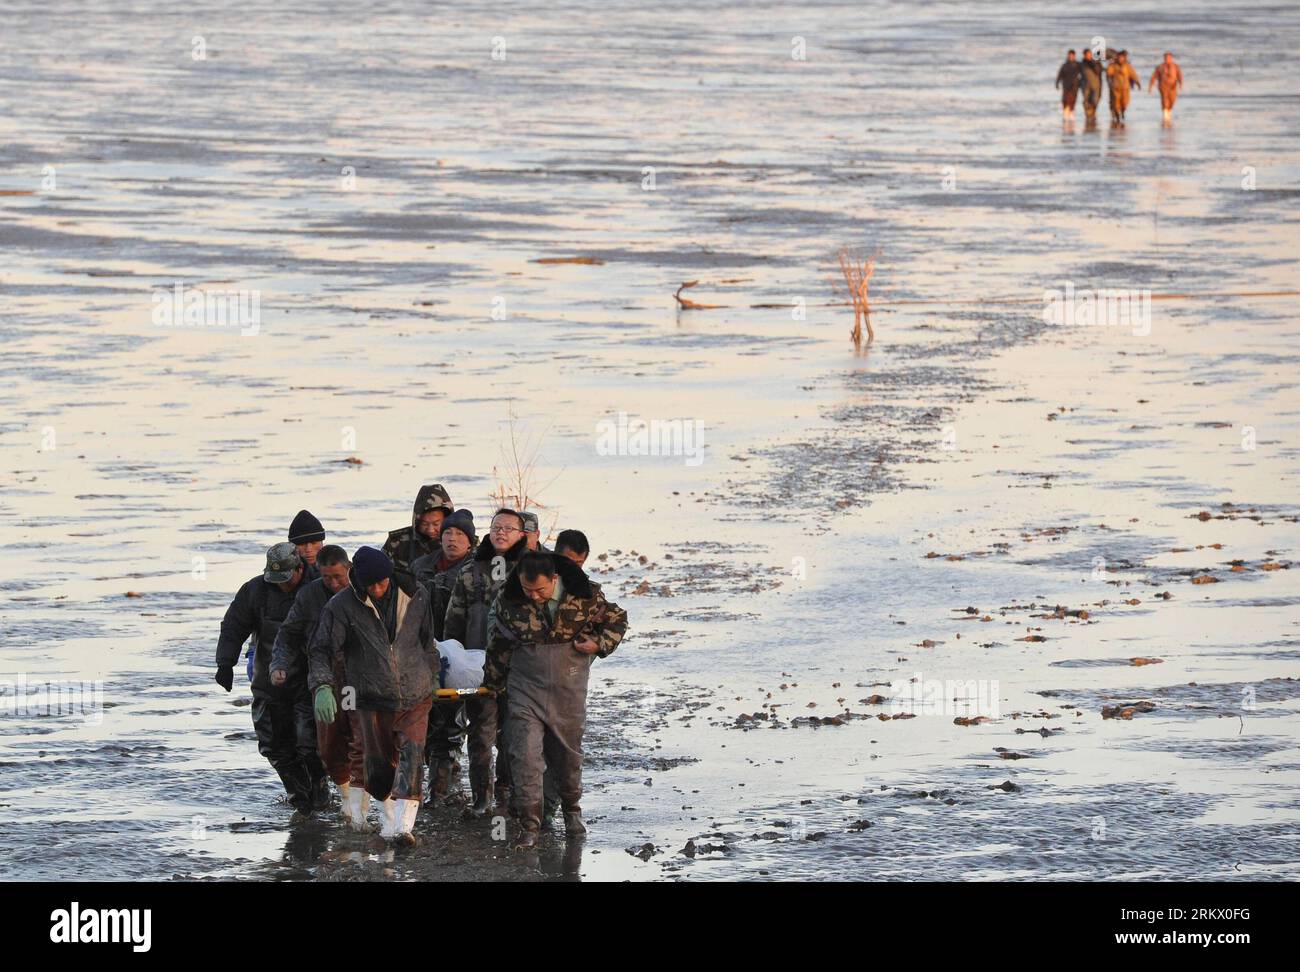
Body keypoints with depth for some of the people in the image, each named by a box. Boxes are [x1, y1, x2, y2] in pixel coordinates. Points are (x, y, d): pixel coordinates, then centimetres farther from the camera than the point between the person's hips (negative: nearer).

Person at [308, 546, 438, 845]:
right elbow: (322, 650, -9)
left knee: (411, 758, -16)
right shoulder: (342, 606, -8)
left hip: (415, 698, 0)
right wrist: (322, 687, -24)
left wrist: (431, 675, 24)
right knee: (378, 770, 6)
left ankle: (403, 827, -24)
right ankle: (391, 817, 30)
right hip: (373, 701, 0)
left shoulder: (416, 597, 0)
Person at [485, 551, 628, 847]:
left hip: (569, 692, 1)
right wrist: (493, 684, 15)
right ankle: (529, 826, -6)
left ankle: (572, 811, 39)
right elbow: (499, 644, 7)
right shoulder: (509, 601, -8)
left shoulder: (584, 597, -11)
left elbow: (617, 620, 6)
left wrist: (599, 644, -11)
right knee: (525, 757, -11)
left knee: (568, 756, 14)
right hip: (525, 692, -1)